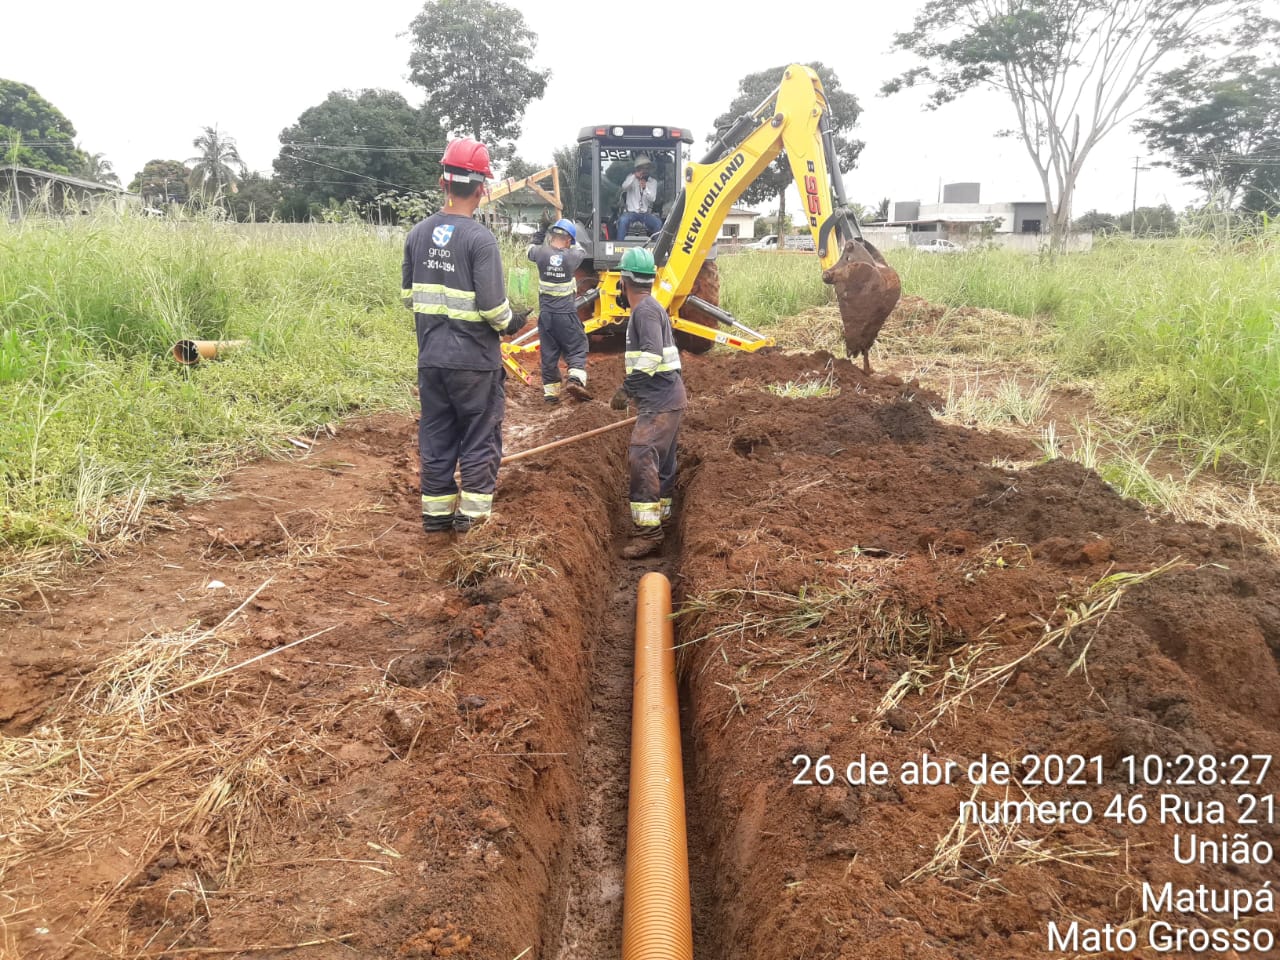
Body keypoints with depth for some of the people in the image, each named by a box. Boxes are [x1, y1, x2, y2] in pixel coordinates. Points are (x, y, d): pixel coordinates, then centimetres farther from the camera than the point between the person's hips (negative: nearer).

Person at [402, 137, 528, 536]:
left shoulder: (418, 234, 2)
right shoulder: (480, 239, -16)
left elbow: (409, 294, 9)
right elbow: (492, 306, -19)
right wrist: (510, 323, 1)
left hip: (431, 357, 5)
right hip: (474, 359, -5)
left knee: (436, 436, 14)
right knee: (480, 437, 8)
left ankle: (436, 511, 22)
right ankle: (473, 513, 13)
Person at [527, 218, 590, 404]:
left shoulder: (541, 253, -6)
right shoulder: (571, 256, -10)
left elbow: (531, 251, 19)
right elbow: (581, 251, 14)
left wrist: (537, 238, 35)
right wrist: (570, 243, 31)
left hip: (546, 314, 3)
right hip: (566, 314, -3)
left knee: (548, 352, 10)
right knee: (577, 348, 9)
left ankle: (550, 390, 13)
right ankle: (576, 379, -12)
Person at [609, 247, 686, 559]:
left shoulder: (645, 310, -14)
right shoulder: (649, 308, 18)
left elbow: (651, 355, -27)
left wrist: (625, 390, -24)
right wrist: (633, 389, 30)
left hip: (660, 401, -11)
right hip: (662, 398, 11)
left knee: (641, 457, -17)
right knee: (660, 460, 18)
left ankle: (648, 532, -18)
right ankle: (660, 515, 30)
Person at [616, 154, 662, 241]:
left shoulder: (653, 182, 9)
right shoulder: (631, 178, 5)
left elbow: (652, 199, -5)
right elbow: (624, 187, -15)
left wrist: (645, 188, -23)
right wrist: (634, 176, -27)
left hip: (646, 213, 2)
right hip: (631, 212, -2)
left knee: (658, 223, -25)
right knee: (622, 220, -34)